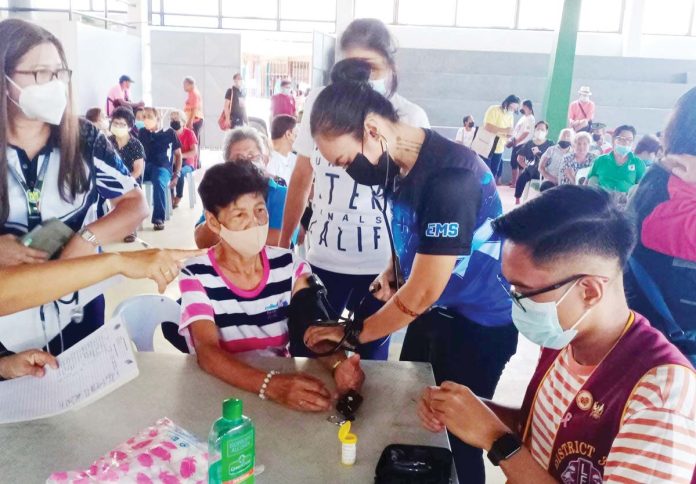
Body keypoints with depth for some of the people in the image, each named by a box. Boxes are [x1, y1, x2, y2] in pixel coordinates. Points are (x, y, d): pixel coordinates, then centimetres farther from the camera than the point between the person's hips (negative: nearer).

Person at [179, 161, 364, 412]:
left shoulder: (289, 265, -1)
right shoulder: (196, 276, -10)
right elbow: (207, 352, -21)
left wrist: (338, 364, -31)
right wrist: (270, 384, -37)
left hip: (285, 380, 3)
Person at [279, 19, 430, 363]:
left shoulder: (411, 118, -7)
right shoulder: (319, 102, -2)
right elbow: (302, 177, 9)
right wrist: (283, 242, 12)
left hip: (383, 264, -1)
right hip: (324, 257, 2)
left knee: (372, 355, 14)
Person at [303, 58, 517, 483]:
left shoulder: (450, 177, -30)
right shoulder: (398, 162, -5)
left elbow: (423, 292, -25)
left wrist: (353, 334, -13)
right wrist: (393, 272, -4)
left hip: (478, 325, -7)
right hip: (433, 313, 8)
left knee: (453, 434, 6)